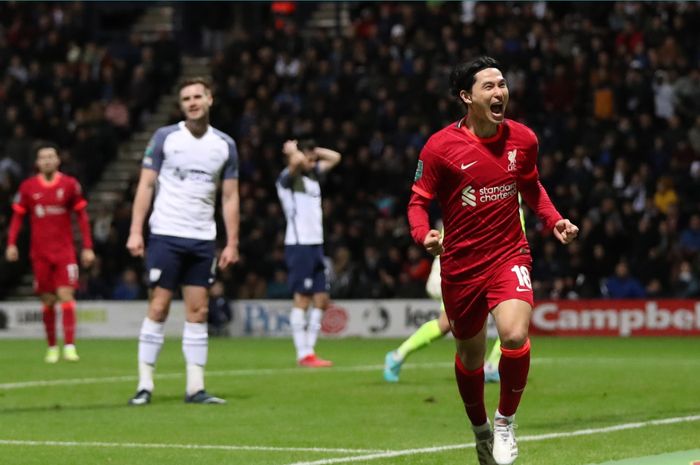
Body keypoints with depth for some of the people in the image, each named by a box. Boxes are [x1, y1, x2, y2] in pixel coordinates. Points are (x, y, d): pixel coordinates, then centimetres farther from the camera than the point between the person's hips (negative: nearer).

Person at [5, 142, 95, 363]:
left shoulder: (70, 184, 1)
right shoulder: (28, 187, 3)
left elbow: (82, 216, 6)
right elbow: (17, 216, 9)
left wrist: (88, 247, 1)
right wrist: (11, 244, -3)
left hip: (65, 251, -1)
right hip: (40, 252, 1)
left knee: (66, 295, -13)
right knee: (47, 300, 4)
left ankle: (69, 347, -15)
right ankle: (52, 347, 15)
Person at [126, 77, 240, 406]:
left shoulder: (225, 145, 7)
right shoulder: (165, 137, 0)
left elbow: (230, 197, 10)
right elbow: (146, 185, 0)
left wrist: (232, 243, 2)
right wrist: (135, 231, -8)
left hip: (203, 240, 3)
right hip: (166, 234, -3)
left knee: (198, 311, 2)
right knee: (158, 308, -5)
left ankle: (195, 388, 3)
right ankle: (145, 385, 0)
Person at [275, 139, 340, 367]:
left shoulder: (313, 176, 17)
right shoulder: (288, 178, -7)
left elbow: (334, 157, 26)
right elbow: (297, 161, -28)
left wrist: (312, 151, 15)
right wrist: (292, 150, -7)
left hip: (316, 245, 9)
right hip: (298, 244, -9)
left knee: (321, 299, 6)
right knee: (302, 299, -9)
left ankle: (309, 349, 11)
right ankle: (303, 355, -8)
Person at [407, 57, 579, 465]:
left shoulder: (523, 139, -2)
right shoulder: (440, 147, -11)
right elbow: (419, 202, -2)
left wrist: (554, 220, 1)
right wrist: (425, 235, -22)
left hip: (510, 255, 0)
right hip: (461, 263, 0)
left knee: (515, 335, -25)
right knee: (470, 355, 14)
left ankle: (506, 421, -1)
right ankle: (480, 429, 42)